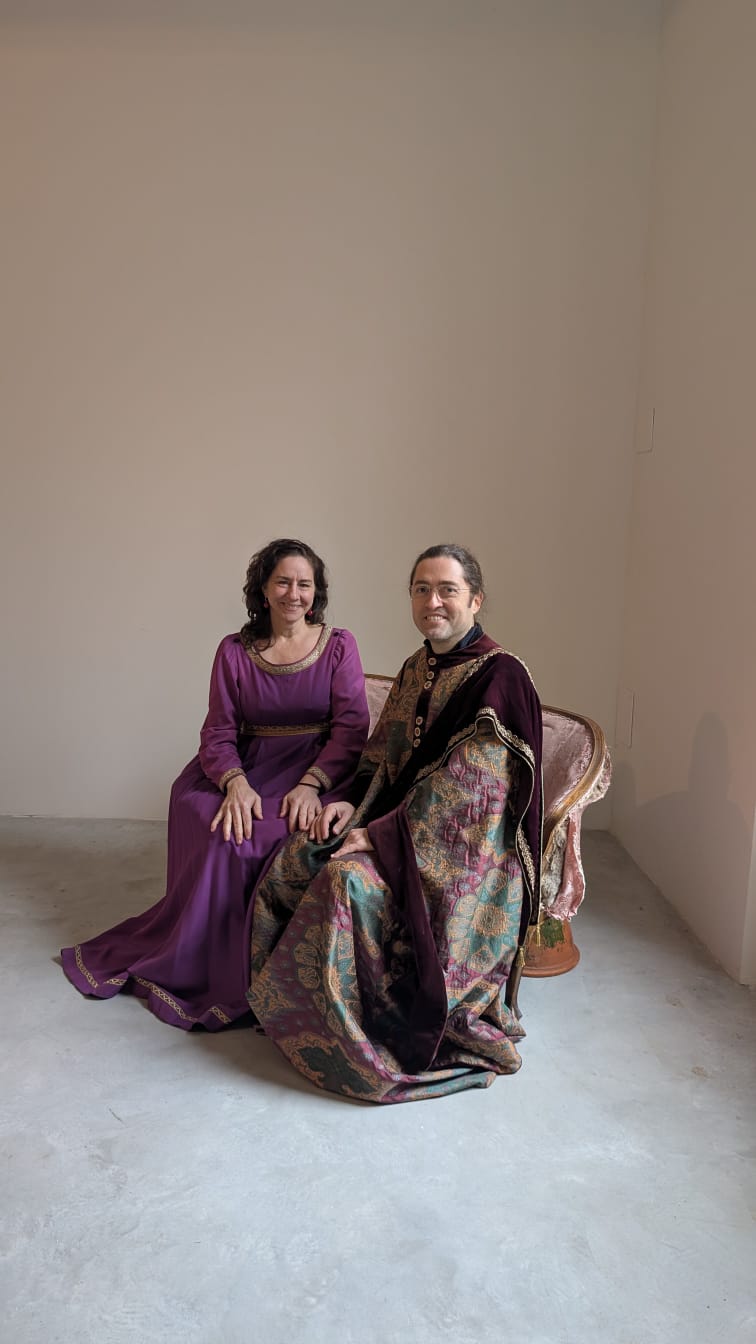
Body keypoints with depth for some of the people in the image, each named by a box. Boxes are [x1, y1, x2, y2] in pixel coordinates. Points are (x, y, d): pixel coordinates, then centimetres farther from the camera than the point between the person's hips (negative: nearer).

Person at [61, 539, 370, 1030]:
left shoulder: (339, 645, 4)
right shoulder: (235, 650, 9)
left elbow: (351, 727, -4)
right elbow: (219, 732, 3)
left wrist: (311, 784, -20)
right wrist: (236, 782, -18)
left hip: (320, 772, -2)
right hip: (249, 769, 2)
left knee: (279, 837, -31)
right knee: (225, 836, -28)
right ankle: (210, 972, -5)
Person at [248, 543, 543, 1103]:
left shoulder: (499, 676, -15)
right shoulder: (416, 669, 10)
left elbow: (463, 789, -22)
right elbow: (384, 758, 16)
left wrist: (380, 835, -23)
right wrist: (351, 803, -4)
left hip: (465, 848, -8)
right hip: (400, 822, 8)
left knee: (350, 881, -29)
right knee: (294, 860, -10)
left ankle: (358, 1045, -8)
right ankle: (288, 999, 6)